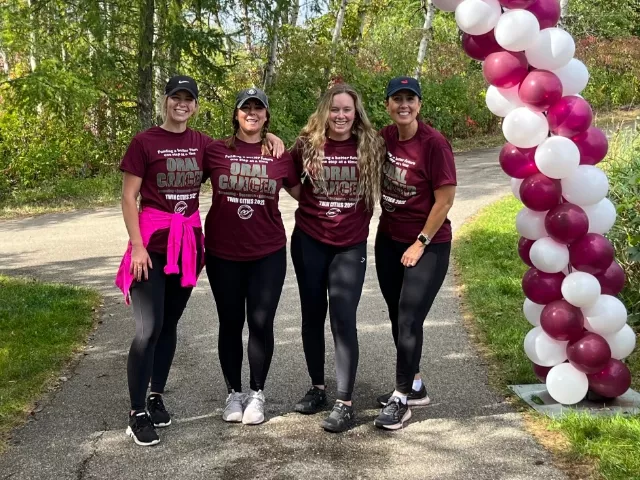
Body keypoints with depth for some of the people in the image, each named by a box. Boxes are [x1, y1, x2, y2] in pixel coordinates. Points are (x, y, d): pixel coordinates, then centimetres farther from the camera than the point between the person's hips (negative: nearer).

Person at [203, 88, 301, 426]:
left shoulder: (280, 155, 1)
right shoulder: (216, 150, -2)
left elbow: (302, 192, 13)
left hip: (268, 253, 0)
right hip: (223, 252, 0)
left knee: (261, 322, 0)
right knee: (230, 323, 9)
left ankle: (257, 394, 17)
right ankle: (234, 393, 24)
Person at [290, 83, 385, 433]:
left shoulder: (371, 145, -5)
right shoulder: (307, 144, -3)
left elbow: (378, 186, 8)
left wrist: (358, 215, -1)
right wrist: (313, 201, -2)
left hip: (351, 245, -2)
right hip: (309, 241, 2)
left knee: (343, 319, -7)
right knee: (312, 315, 11)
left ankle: (345, 403, 0)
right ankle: (317, 388, 27)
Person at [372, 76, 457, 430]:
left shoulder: (434, 143, -17)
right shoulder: (384, 137, 0)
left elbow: (445, 200, -16)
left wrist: (421, 243, -13)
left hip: (427, 245, -6)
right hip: (388, 240, 7)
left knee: (409, 321, -6)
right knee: (397, 317, 14)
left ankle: (401, 400, 7)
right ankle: (414, 386, 31)